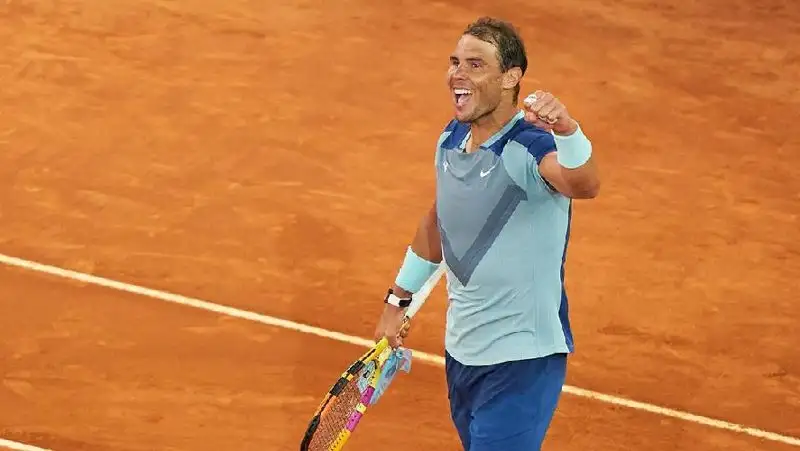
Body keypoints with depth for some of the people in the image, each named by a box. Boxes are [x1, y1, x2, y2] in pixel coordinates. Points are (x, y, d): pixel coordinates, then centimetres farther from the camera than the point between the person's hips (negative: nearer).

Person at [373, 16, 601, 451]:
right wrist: (398, 300, 24)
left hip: (520, 362, -8)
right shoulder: (452, 138, 2)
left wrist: (566, 130, -63)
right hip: (461, 350, 8)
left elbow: (585, 186, -44)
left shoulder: (531, 147, -21)